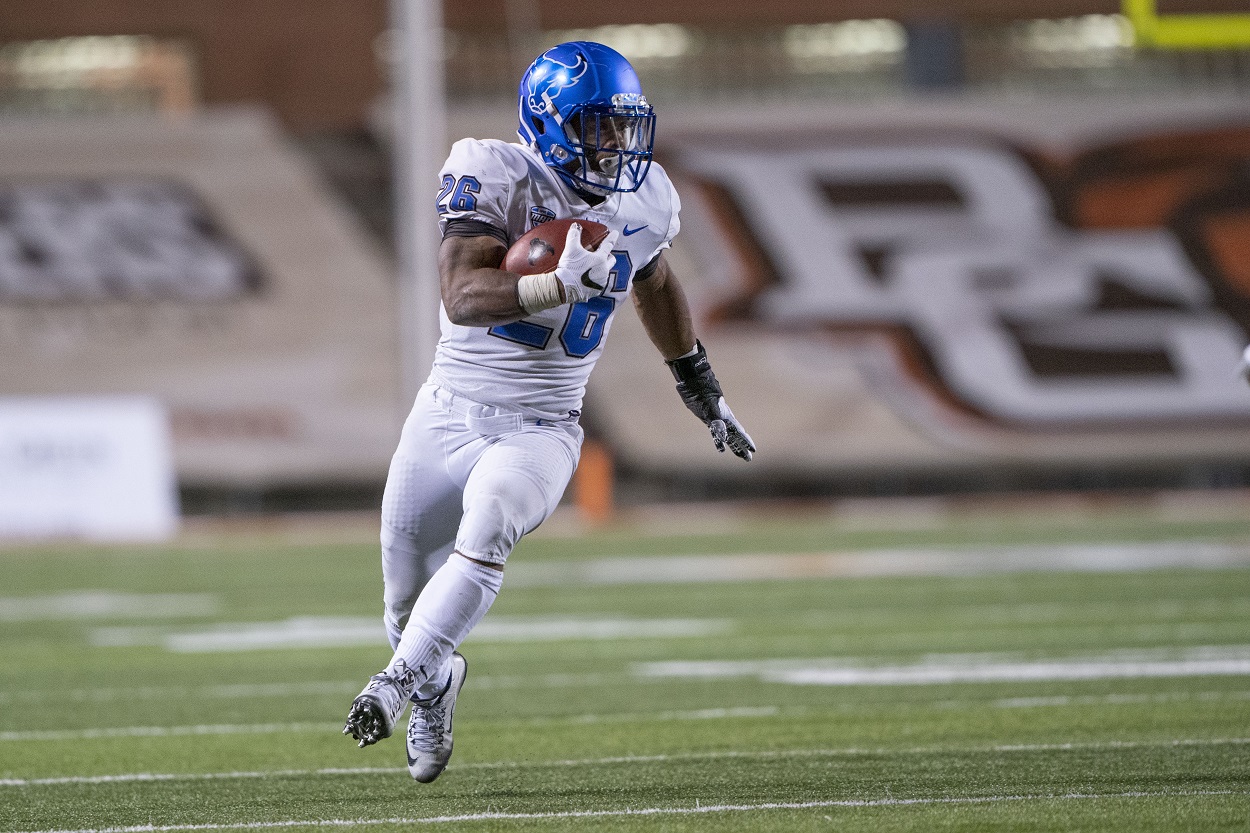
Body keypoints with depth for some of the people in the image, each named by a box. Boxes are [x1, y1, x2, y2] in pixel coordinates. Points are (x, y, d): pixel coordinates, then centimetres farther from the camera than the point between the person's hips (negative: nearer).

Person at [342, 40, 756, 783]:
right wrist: (560, 283, -42)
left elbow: (656, 288, 22)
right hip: (451, 415, -1)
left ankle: (401, 679, -24)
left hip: (542, 429, 1)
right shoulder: (497, 180, -15)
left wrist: (706, 394, 31)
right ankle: (437, 680, 44)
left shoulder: (639, 203, 0)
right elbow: (463, 297, -27)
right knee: (409, 599, 10)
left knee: (487, 525, -32)